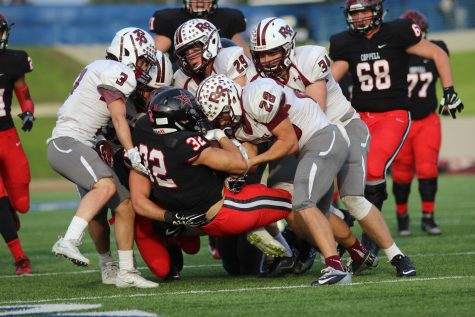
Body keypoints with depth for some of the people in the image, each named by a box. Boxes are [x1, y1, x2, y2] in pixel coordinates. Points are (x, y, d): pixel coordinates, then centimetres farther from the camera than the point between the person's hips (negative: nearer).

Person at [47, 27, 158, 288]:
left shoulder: (99, 70, 24)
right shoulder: (117, 72, -6)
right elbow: (119, 118, -14)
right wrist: (132, 153, -18)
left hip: (84, 148, 10)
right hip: (67, 142, -10)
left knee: (124, 206, 6)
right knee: (106, 186, -35)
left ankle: (126, 272, 10)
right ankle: (69, 242, -44)